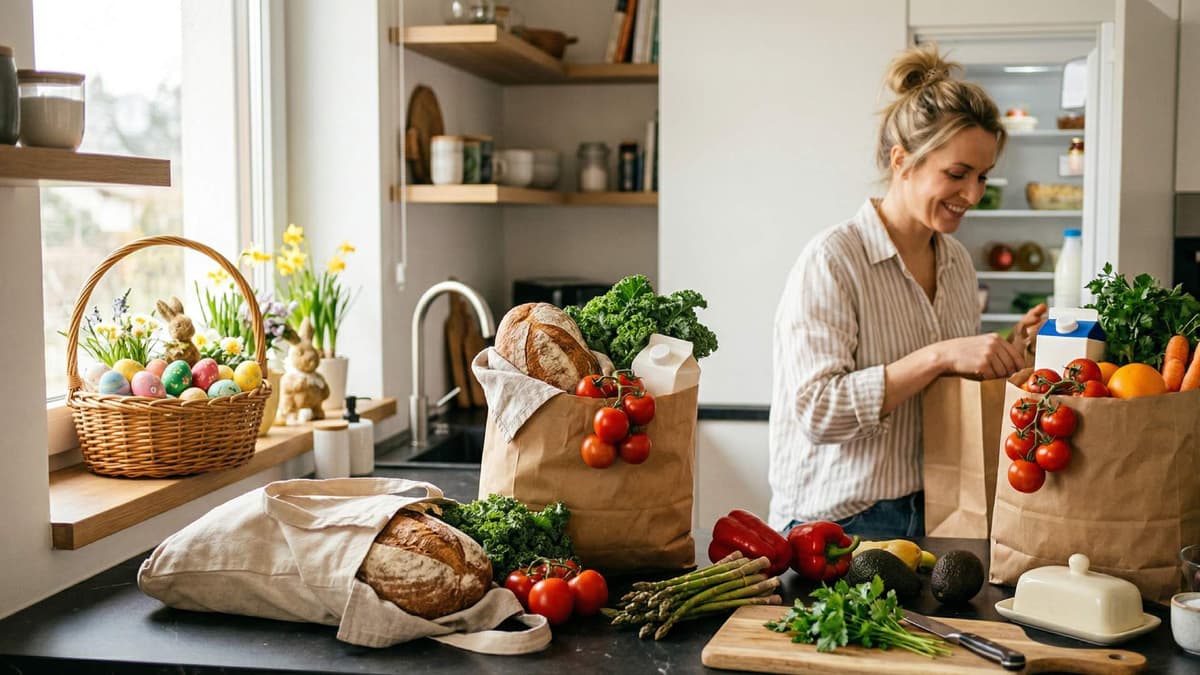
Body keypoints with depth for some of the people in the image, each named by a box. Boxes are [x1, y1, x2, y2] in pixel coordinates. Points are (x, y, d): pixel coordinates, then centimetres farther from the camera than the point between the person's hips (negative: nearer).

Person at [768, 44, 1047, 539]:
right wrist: (938, 357, -25)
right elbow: (816, 410, -21)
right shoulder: (832, 260, -12)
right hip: (836, 524, -6)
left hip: (932, 516, 7)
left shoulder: (957, 262, 11)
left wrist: (1008, 351, 4)